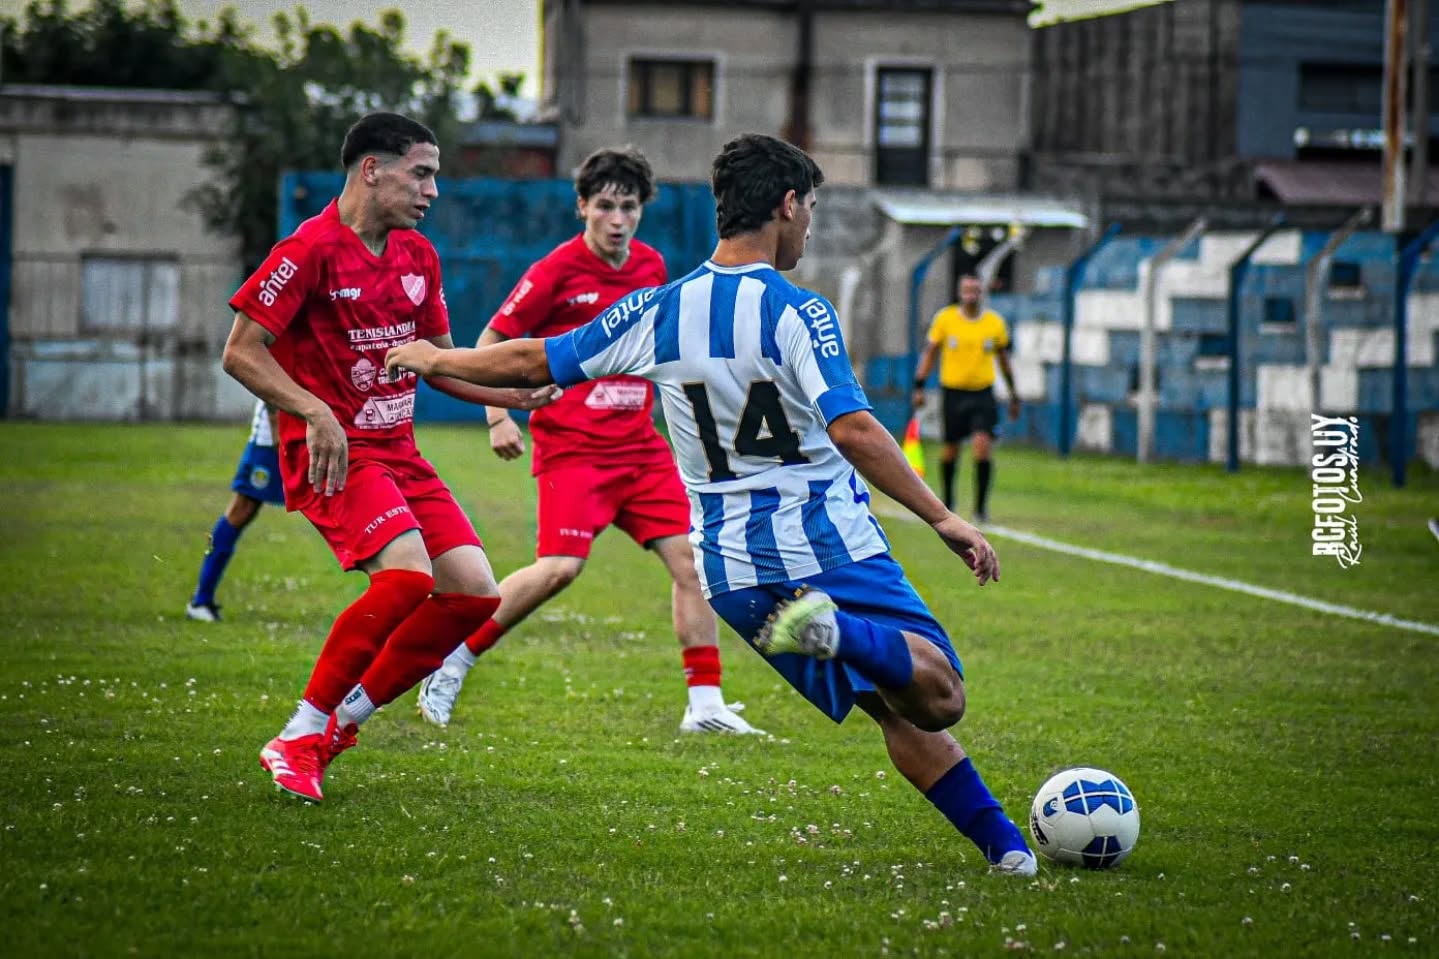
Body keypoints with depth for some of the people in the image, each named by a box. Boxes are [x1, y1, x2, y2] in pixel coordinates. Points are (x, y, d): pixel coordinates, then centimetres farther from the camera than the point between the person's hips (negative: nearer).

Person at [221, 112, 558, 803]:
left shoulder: (418, 256, 12)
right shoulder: (310, 250, -12)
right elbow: (242, 353, -13)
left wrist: (514, 393, 6)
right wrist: (314, 412, -26)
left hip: (398, 452, 8)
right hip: (333, 453, -8)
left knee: (474, 592, -4)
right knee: (407, 575, -27)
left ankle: (341, 721, 8)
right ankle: (299, 737, -13)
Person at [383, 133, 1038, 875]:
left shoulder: (656, 311, 3)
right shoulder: (796, 313, -11)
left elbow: (531, 363, 10)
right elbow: (852, 430, -22)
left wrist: (433, 360, 26)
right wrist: (940, 518, -19)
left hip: (729, 568, 6)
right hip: (827, 545, -5)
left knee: (899, 712, 13)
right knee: (937, 698, -10)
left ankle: (1000, 841, 2)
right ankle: (838, 631, -37)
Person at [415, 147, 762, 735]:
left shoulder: (651, 267, 8)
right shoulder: (558, 270, -9)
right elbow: (491, 342, -4)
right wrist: (497, 418, -15)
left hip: (640, 445, 6)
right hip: (571, 445, -6)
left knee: (691, 558, -4)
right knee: (560, 568, -18)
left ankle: (705, 706, 2)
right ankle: (450, 665, -2)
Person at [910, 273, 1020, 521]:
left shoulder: (995, 323, 2)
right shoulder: (945, 319, -2)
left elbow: (1003, 359, 15)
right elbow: (929, 352, 5)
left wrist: (1013, 393, 19)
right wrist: (919, 387, -1)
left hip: (983, 393, 0)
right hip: (953, 391, 0)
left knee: (983, 445, -15)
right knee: (951, 450, 7)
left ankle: (981, 504, -7)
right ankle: (948, 500, 28)